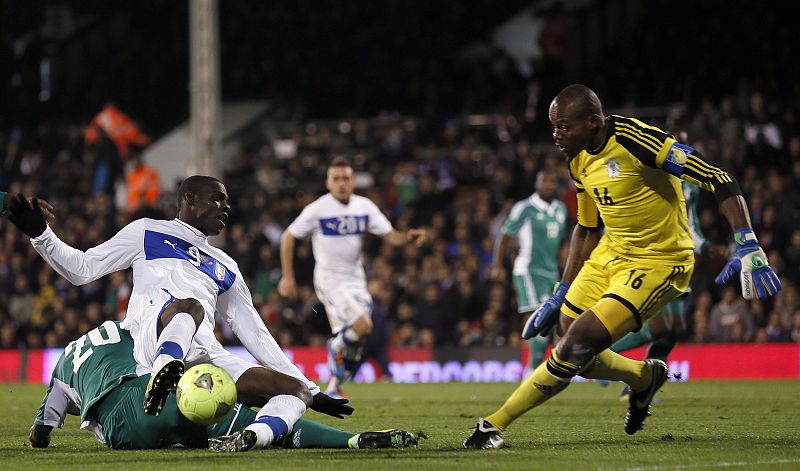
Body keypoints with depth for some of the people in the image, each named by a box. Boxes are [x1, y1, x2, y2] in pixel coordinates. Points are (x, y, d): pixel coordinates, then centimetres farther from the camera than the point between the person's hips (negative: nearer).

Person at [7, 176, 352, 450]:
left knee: (294, 390, -14)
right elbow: (81, 270, 20)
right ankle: (163, 375, -65)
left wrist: (312, 391, 28)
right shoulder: (148, 233, 24)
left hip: (205, 355, 5)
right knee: (189, 305, -39)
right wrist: (39, 234, 4)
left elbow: (256, 335, 33)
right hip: (150, 339, -5)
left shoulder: (225, 269, 36)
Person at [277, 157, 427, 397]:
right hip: (330, 280, -5)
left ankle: (333, 389, 26)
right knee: (362, 326, -23)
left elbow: (389, 235, -2)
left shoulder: (364, 207, 1)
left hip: (355, 278, 5)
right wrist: (287, 277, -4)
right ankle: (336, 345, 7)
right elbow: (288, 238, -2)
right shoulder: (317, 209, -10)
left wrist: (408, 237, -25)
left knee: (353, 342, 8)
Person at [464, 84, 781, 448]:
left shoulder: (635, 139, -23)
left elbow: (717, 179, -23)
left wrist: (748, 247, -29)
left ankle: (495, 424, -7)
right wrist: (559, 296, 18)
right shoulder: (580, 161, 3)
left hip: (657, 264, -9)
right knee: (567, 346, 6)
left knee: (578, 346, -17)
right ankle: (646, 377, 33)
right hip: (610, 255, 9)